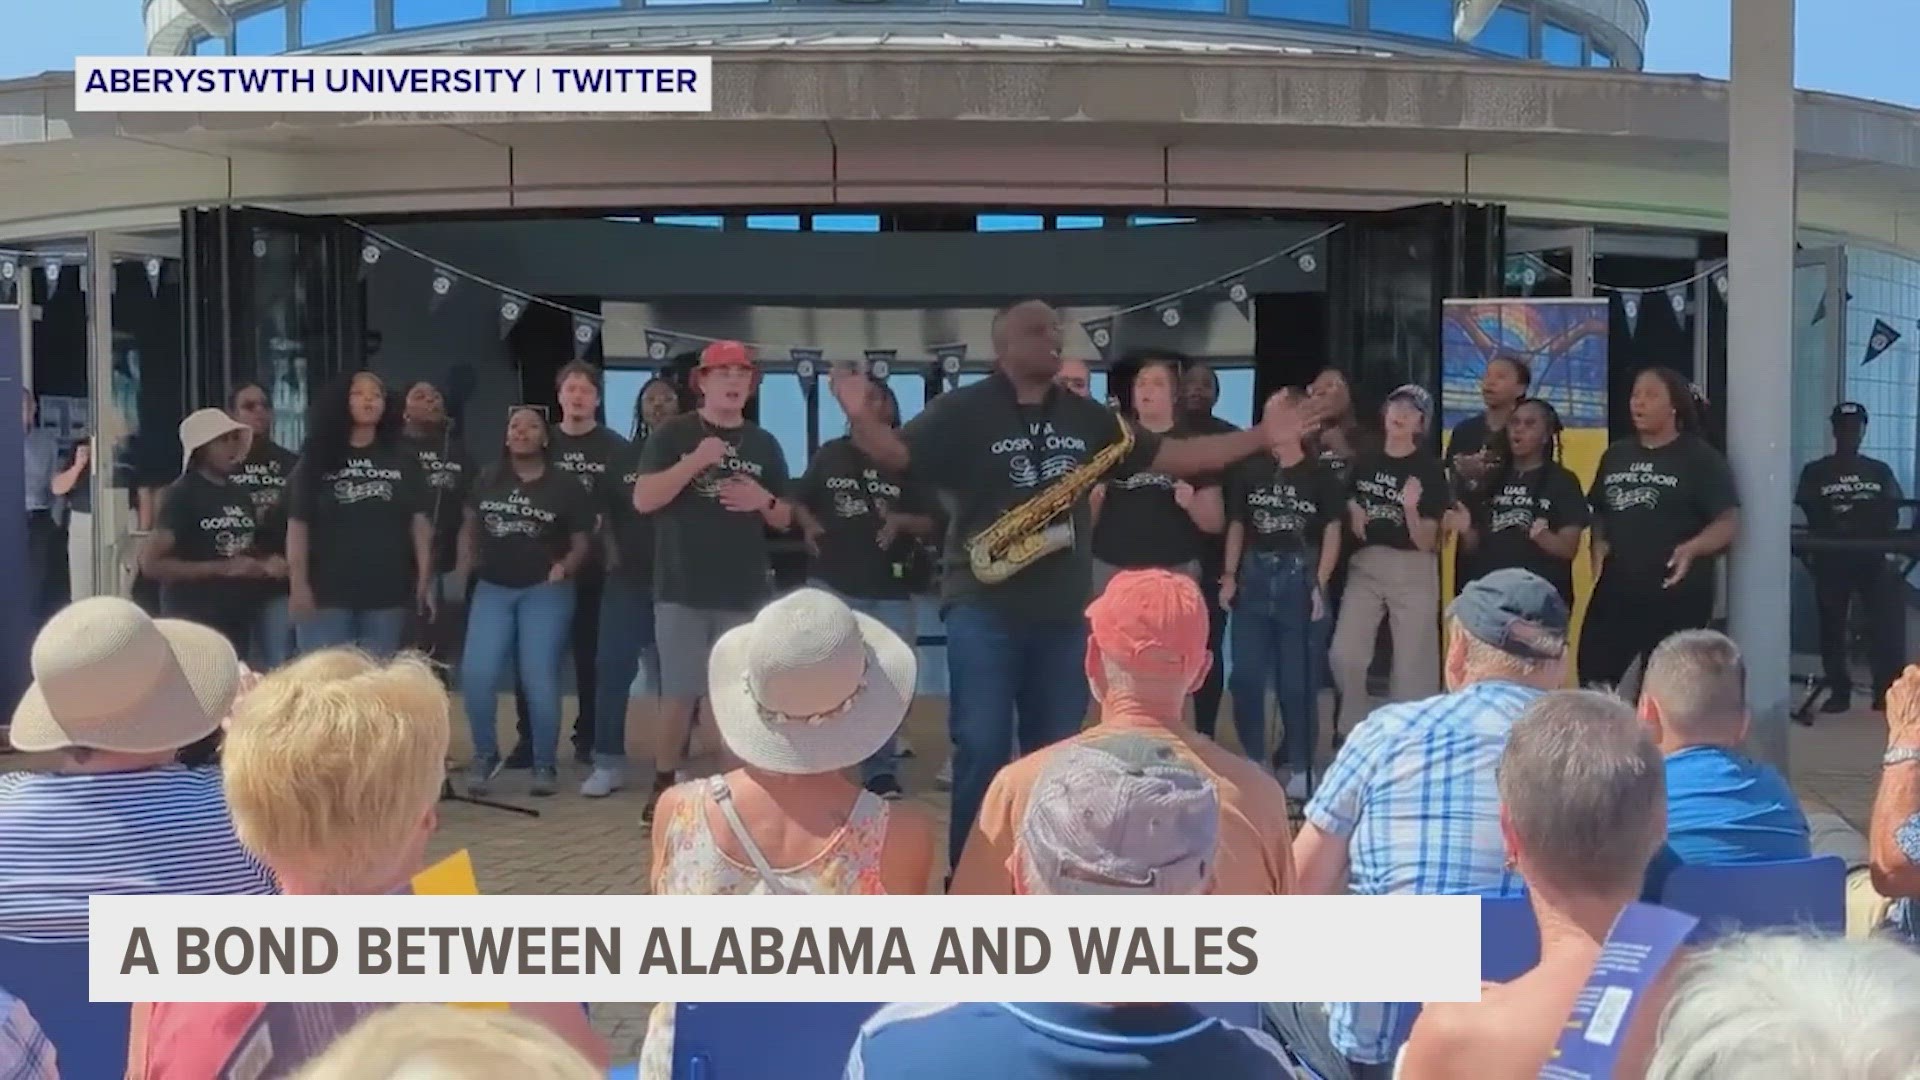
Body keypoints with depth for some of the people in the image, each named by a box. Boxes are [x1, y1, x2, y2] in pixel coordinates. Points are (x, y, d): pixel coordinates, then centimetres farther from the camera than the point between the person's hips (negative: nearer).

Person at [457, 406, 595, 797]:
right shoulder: (487, 481, 8)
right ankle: (485, 755, 11)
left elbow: (581, 543, 0)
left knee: (539, 680, -4)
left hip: (545, 591, -3)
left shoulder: (566, 487, -3)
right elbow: (469, 527, 19)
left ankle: (545, 764, 11)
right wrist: (464, 565, 3)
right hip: (492, 589, 3)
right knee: (476, 675, -9)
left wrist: (564, 567, -19)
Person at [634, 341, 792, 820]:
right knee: (680, 693, -1)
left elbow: (785, 519, 15)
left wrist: (763, 500, -7)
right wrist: (696, 461, -18)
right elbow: (643, 500, -9)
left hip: (744, 591, 3)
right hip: (682, 589, -3)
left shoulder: (764, 445, 12)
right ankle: (662, 788, 13)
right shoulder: (673, 435, 2)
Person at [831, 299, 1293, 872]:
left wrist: (1264, 437, 9)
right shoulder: (962, 410, -3)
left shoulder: (1086, 416, 11)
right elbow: (896, 451, -12)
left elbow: (1173, 456, 13)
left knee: (1056, 753, 11)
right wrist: (859, 416, -34)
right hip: (983, 605, -4)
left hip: (1063, 610, 5)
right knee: (981, 749, -4)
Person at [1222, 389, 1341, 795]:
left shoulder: (1320, 476, -1)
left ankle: (1299, 766, 12)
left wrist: (1319, 584, -6)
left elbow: (1332, 532, 1)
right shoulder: (1248, 471, 5)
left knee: (1298, 680, 2)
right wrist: (1229, 575, 3)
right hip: (1255, 576, 2)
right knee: (1246, 676, 4)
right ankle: (1252, 761, 17)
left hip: (1300, 577, -2)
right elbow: (1236, 525, 10)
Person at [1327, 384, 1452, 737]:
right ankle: (1353, 732, 14)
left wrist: (1410, 508, -25)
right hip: (1364, 565, 3)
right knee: (1344, 655, -5)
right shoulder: (1364, 462, 7)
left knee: (1412, 662, 1)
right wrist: (1353, 514, -1)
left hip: (1413, 569, -3)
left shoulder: (1429, 470, -5)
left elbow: (1426, 543, -8)